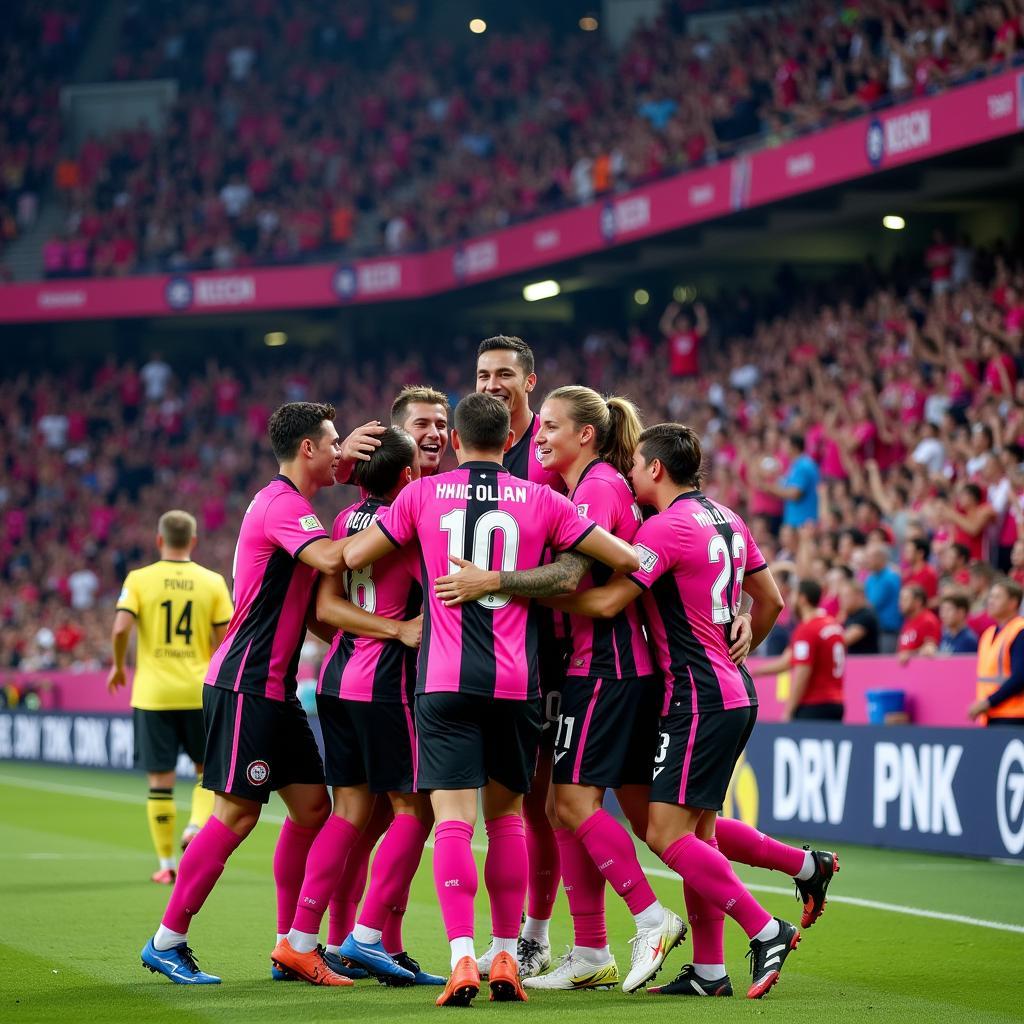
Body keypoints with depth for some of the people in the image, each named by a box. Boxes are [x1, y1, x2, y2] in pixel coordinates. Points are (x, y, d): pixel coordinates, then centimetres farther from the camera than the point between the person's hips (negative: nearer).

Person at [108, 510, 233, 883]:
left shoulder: (139, 579, -2)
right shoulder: (212, 582, 1)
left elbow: (121, 629, -13)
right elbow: (225, 639, -1)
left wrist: (119, 666, 5)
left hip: (153, 694, 0)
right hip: (199, 693, 0)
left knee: (160, 779, 5)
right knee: (208, 768, 18)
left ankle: (166, 864, 8)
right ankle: (196, 827, -6)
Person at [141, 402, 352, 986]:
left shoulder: (287, 503, 18)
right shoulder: (282, 504, -13)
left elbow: (312, 605, 22)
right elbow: (331, 558, -32)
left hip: (276, 689, 10)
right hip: (244, 685, -10)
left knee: (313, 806, 6)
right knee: (238, 813, -8)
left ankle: (292, 945, 12)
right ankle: (167, 942, 0)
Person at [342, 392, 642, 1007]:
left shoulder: (424, 494, 4)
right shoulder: (540, 501, 5)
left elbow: (353, 556, 10)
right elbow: (627, 559, 5)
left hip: (444, 680, -1)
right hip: (516, 680, 1)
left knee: (454, 818, -6)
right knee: (507, 817, 14)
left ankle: (462, 959, -19)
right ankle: (506, 959, 14)